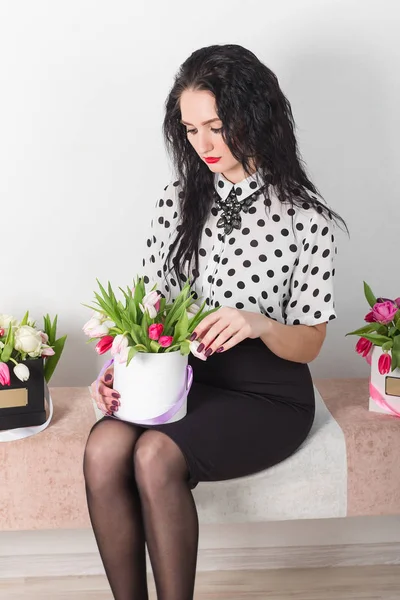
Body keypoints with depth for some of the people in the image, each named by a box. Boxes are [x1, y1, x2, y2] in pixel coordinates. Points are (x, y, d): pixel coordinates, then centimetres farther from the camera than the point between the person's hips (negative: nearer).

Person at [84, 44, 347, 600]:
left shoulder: (306, 218, -7)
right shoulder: (176, 202, 5)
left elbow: (309, 344, -4)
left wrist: (258, 324, -26)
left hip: (268, 393, -4)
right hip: (182, 375, 4)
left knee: (156, 456, -30)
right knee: (103, 450, -26)